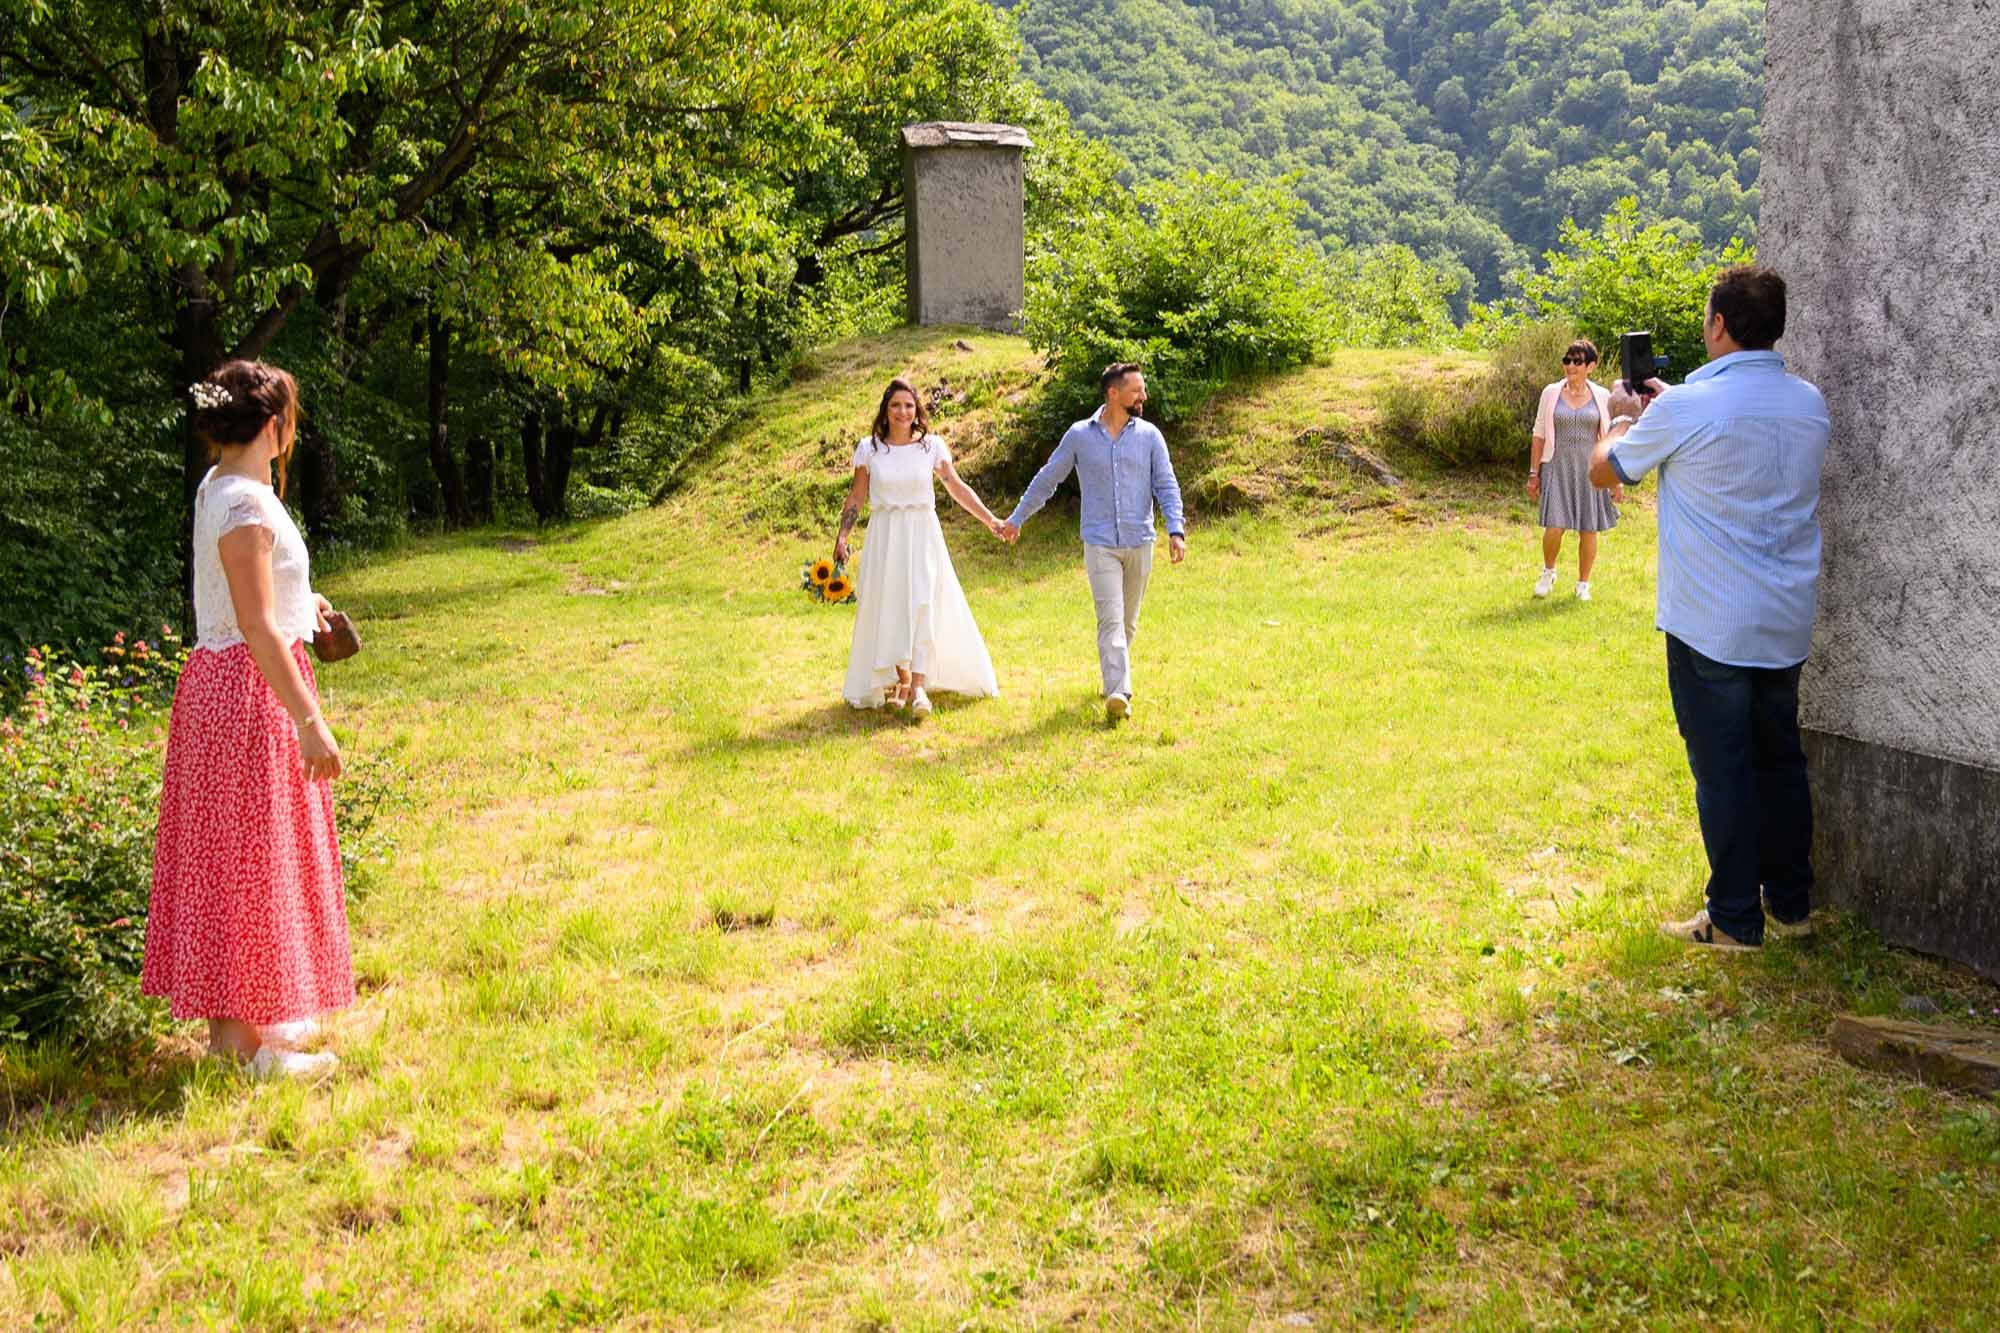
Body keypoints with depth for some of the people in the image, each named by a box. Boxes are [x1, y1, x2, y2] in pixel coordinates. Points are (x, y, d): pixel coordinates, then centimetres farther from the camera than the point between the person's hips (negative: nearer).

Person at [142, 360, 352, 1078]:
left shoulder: (218, 488, 10)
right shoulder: (246, 505, -20)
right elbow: (256, 627, -24)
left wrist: (298, 604, 40)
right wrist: (309, 722, -25)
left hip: (219, 683, 10)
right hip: (250, 692, -10)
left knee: (225, 856, 15)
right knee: (249, 861, -3)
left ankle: (234, 1018, 27)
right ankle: (247, 1041, 6)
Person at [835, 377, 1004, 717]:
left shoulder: (932, 446, 0)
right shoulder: (868, 449, 1)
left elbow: (957, 487, 7)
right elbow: (856, 497, 8)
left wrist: (990, 520, 3)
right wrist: (842, 537, 1)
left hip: (923, 536, -1)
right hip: (884, 537, 1)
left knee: (922, 606, -14)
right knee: (888, 610, 3)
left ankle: (918, 687, -21)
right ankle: (900, 681, 18)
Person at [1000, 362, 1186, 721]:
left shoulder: (1149, 435, 3)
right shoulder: (1079, 435, -1)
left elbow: (1167, 486, 1)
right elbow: (1047, 480, 10)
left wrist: (1176, 530, -14)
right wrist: (1016, 519, 15)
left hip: (1140, 543, 2)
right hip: (1100, 543, -2)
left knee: (1128, 622, 13)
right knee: (1110, 619, -13)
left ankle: (1114, 676, 34)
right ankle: (1118, 692, -22)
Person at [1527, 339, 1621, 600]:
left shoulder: (1602, 397, 3)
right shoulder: (1551, 393, 2)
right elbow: (1539, 436, 6)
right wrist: (1533, 473, 2)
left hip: (1590, 470, 1)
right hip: (1558, 469, -1)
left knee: (1588, 530, 4)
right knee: (1554, 527, -10)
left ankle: (1583, 584, 20)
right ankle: (1548, 572, 18)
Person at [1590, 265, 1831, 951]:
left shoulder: (1685, 410, -16)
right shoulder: (1811, 404, 3)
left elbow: (1603, 470, 0)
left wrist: (1622, 418, 20)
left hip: (1710, 624, -6)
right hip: (1787, 623, 6)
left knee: (1723, 770, 2)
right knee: (1780, 761, 16)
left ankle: (1734, 920, 9)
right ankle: (1791, 903, 26)